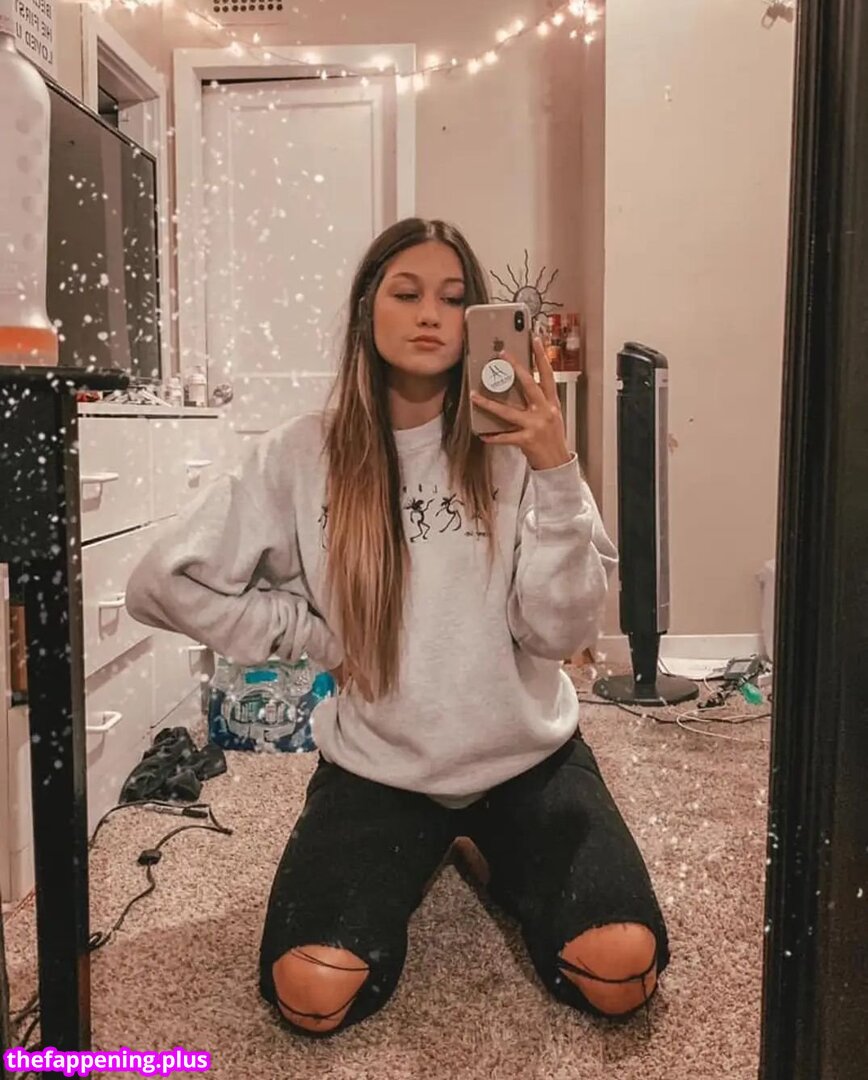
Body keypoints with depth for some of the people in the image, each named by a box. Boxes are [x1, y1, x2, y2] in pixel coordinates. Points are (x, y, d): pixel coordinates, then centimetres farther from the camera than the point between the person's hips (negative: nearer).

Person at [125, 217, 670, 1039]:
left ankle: (488, 849, 16)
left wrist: (556, 474, -25)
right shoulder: (304, 453, -8)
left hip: (526, 755, 1)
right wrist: (316, 637, -7)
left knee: (618, 976, -16)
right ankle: (416, 857, 16)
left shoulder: (512, 445, -8)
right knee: (312, 995, -17)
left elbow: (561, 632, -14)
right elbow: (164, 583, -3)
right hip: (377, 765, 0)